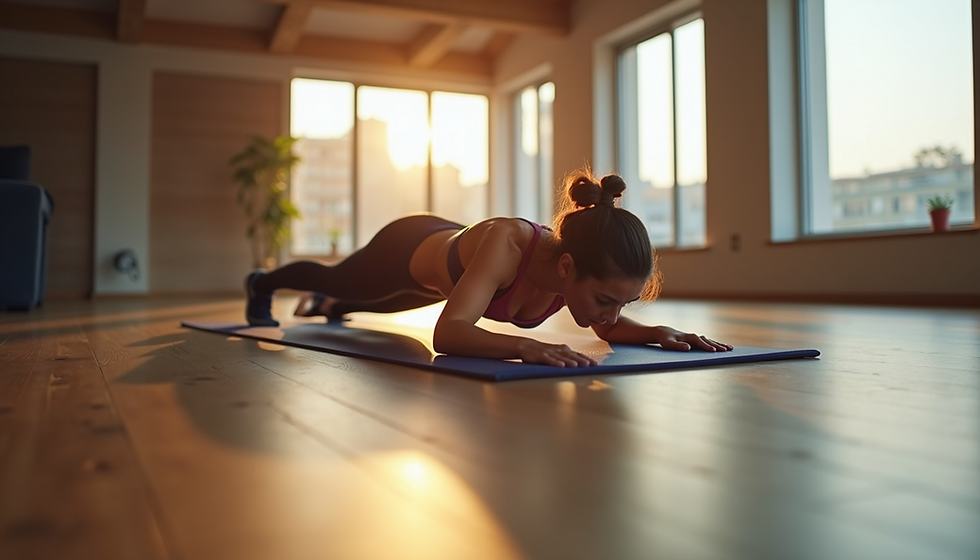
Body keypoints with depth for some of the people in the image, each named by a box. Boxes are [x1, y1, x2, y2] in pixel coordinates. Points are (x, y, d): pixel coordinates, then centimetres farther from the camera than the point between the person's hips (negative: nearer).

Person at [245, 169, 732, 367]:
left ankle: (327, 308, 73)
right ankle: (262, 285, 63)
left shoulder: (585, 259, -33)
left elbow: (609, 329, -14)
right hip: (408, 249, -5)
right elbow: (447, 333, -57)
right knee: (334, 279, 29)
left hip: (451, 246, 5)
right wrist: (525, 346, -72)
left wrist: (658, 332, -33)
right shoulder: (505, 242, -50)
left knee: (381, 305, 38)